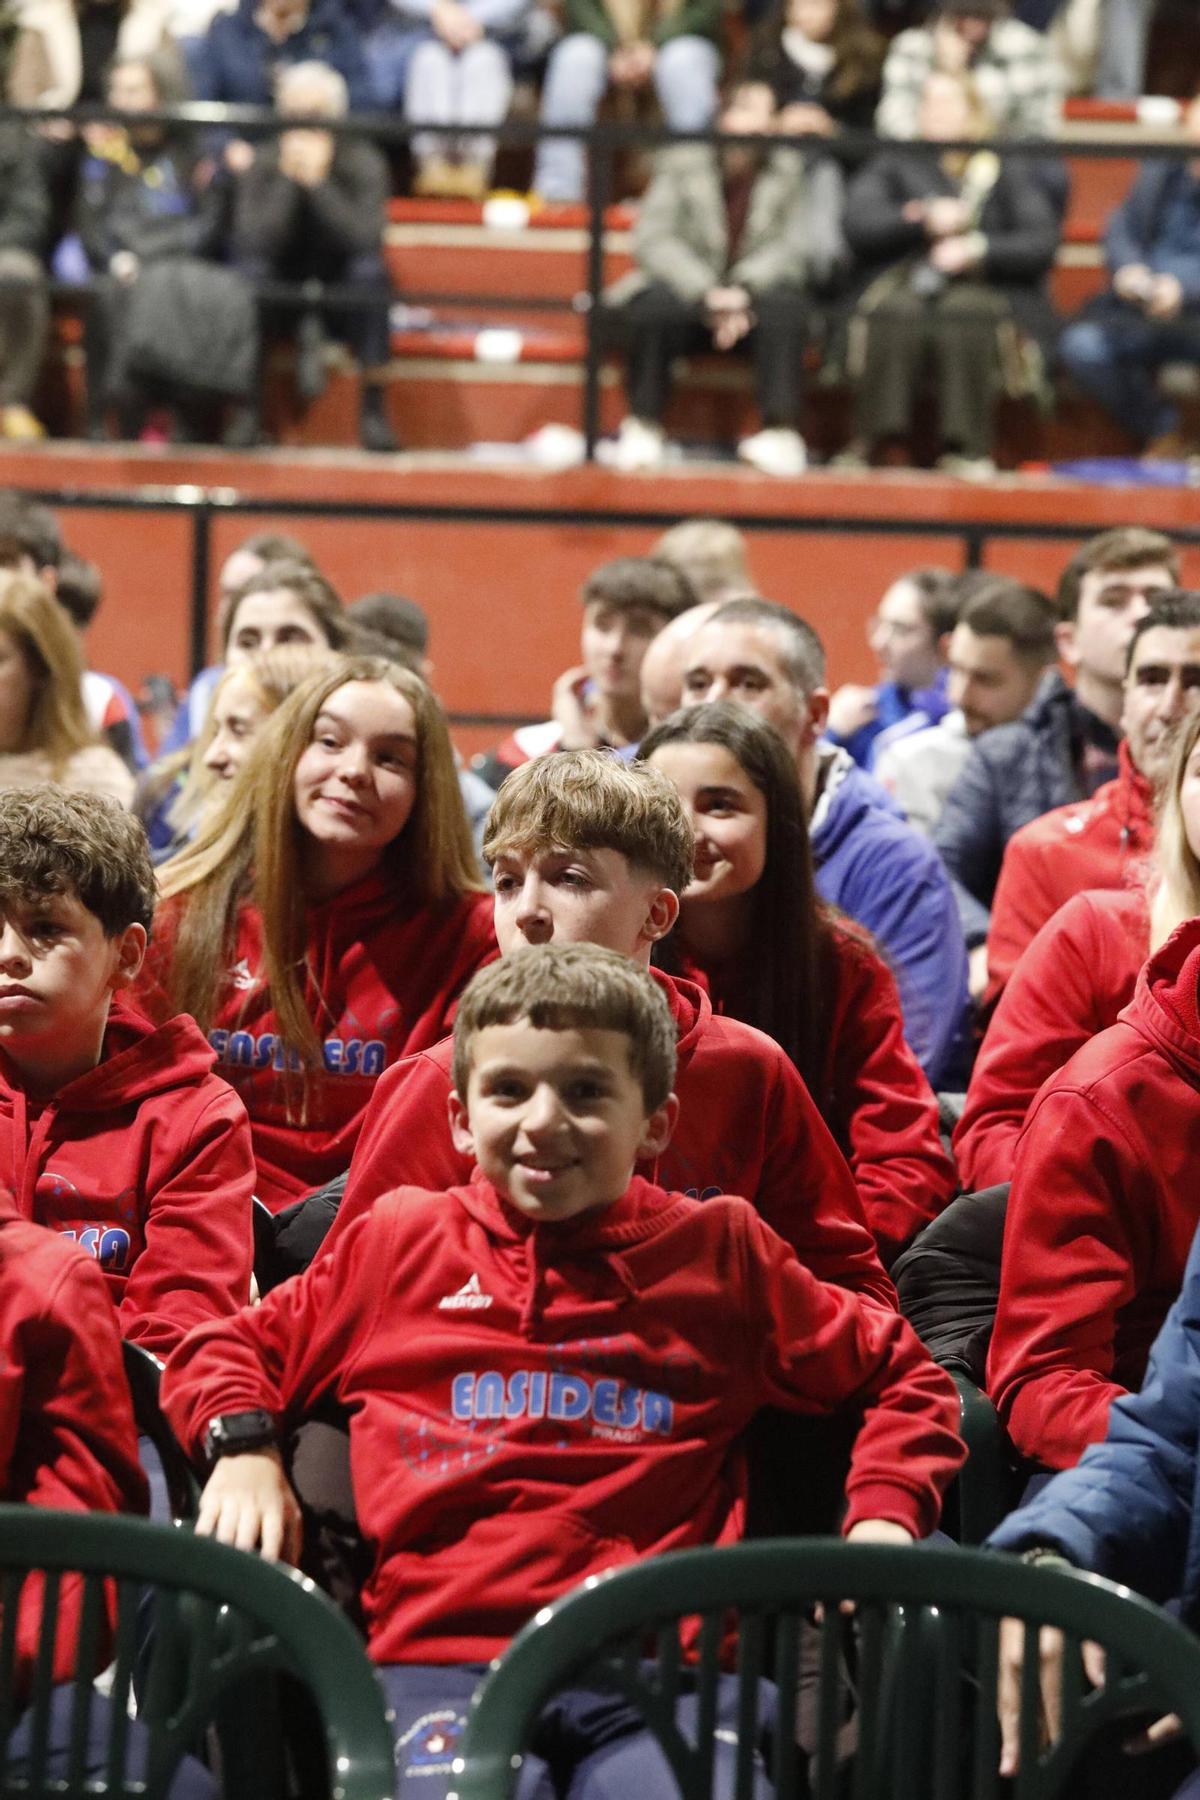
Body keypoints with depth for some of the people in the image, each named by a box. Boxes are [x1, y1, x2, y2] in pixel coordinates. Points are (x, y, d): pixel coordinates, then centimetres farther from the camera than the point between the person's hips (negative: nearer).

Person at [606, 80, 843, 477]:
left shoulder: (792, 172, 3)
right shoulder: (682, 162, 1)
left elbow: (794, 249, -7)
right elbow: (652, 239, -9)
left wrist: (743, 292, -25)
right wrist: (707, 294, -24)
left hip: (754, 300, 1)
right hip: (686, 292, -1)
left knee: (785, 306, -32)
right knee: (656, 303, -33)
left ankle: (781, 431, -34)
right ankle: (644, 426, -19)